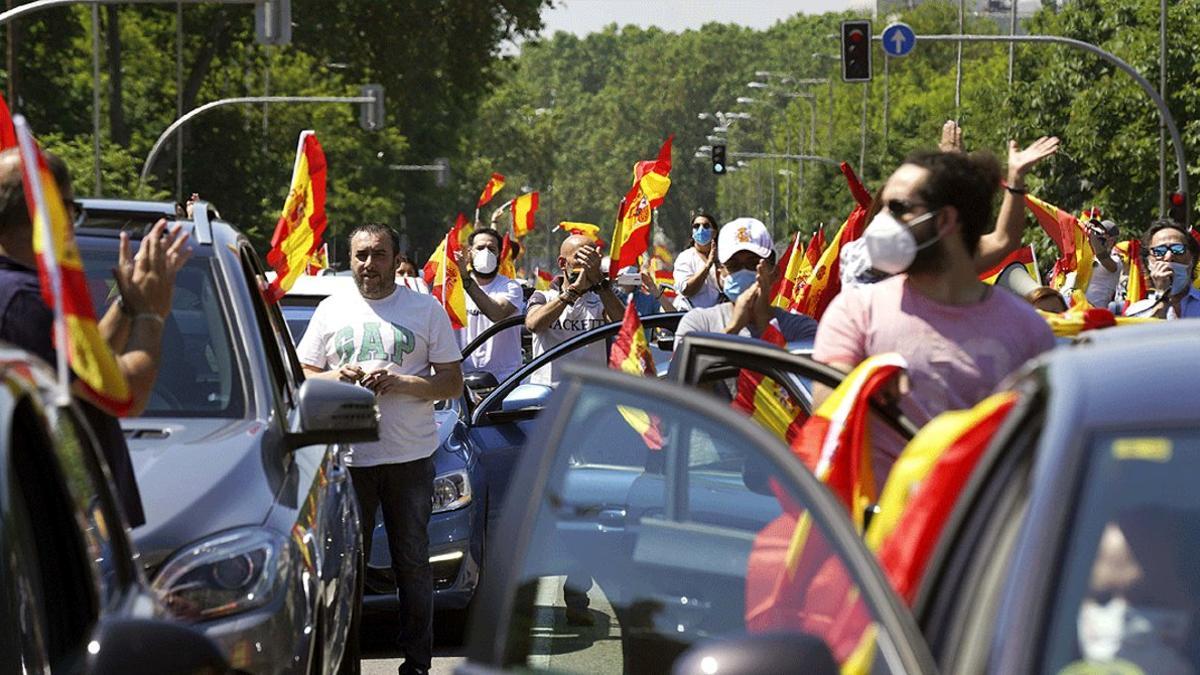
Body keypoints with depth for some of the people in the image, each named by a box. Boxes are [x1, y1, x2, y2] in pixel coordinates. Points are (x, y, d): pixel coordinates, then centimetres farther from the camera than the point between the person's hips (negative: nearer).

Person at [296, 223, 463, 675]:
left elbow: (453, 384, 3)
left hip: (411, 456, -1)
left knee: (413, 564, 3)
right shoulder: (331, 311, 12)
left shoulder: (426, 310, 6)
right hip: (346, 457, 1)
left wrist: (400, 383, -14)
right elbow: (301, 376, 15)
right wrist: (336, 378, -7)